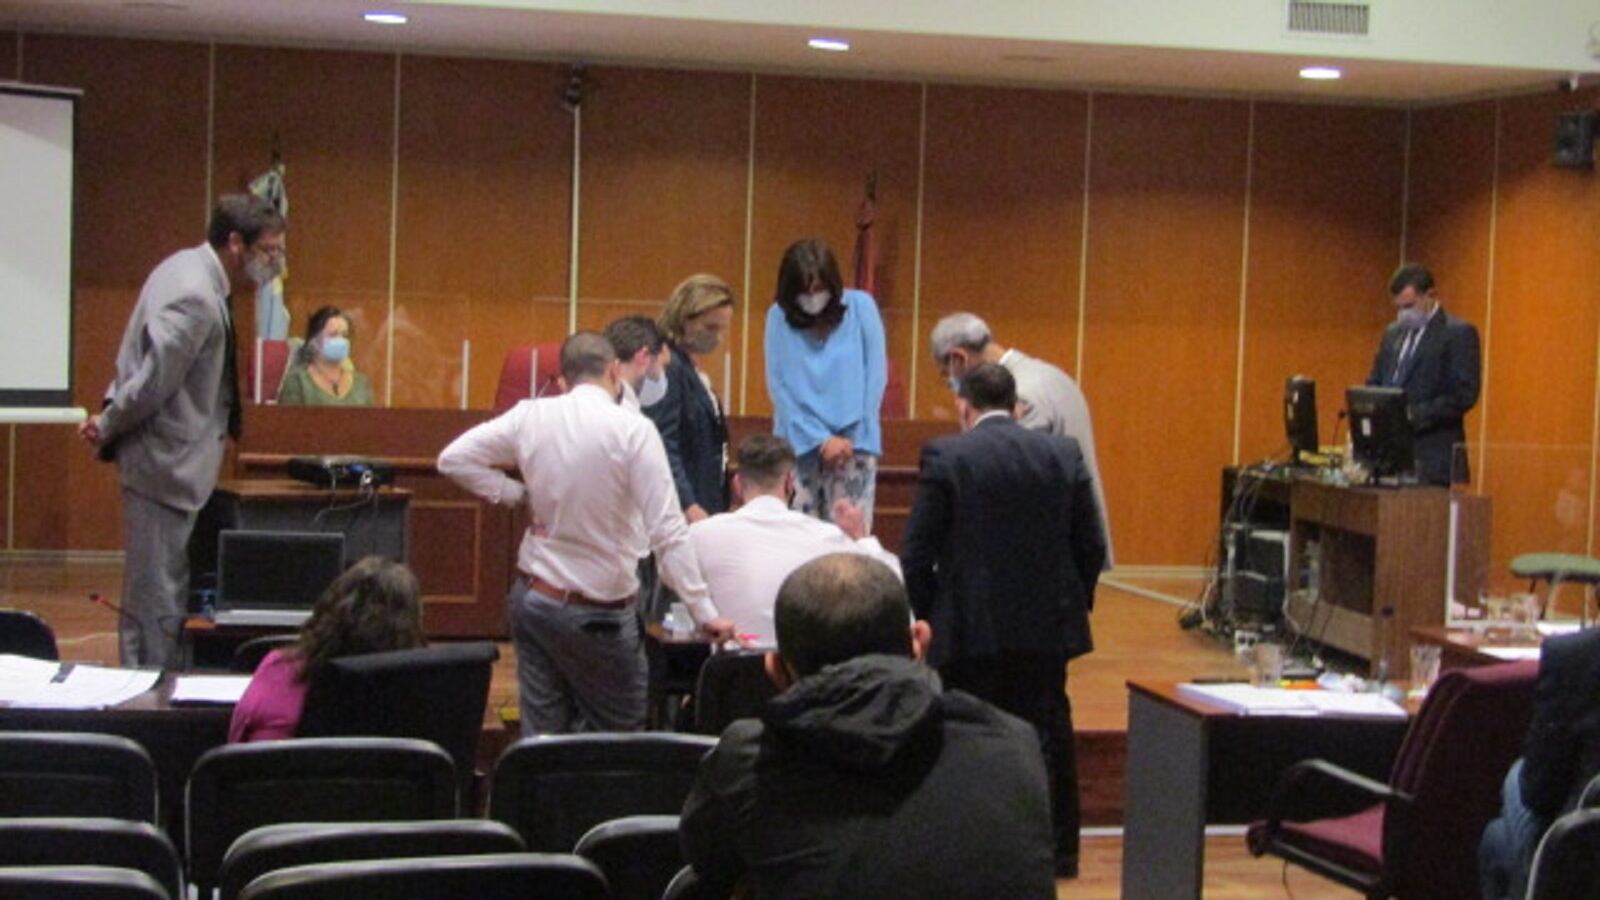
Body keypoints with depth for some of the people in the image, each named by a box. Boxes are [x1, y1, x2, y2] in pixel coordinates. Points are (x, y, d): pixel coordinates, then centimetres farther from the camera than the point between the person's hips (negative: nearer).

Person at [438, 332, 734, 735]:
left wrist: (518, 494, 6)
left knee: (542, 734, 11)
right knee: (618, 736, 8)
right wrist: (705, 613, -14)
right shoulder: (633, 430, -15)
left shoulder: (529, 416, -2)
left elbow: (453, 459, 3)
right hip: (600, 613, -5)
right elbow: (668, 533, -17)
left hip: (532, 597, 5)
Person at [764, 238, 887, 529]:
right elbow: (778, 386, -3)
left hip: (854, 442, 0)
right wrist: (820, 440, -8)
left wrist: (854, 437, -6)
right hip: (799, 446, 0)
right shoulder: (779, 316, -2)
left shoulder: (860, 306, -2)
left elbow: (876, 375, -1)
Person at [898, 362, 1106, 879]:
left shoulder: (945, 456, -8)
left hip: (970, 630, -3)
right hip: (1047, 627, 3)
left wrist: (929, 617, 6)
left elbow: (916, 554, -8)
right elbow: (1091, 547, 4)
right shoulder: (1063, 455, 2)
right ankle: (1058, 850, 21)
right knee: (1048, 737, 14)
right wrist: (1073, 606, 17)